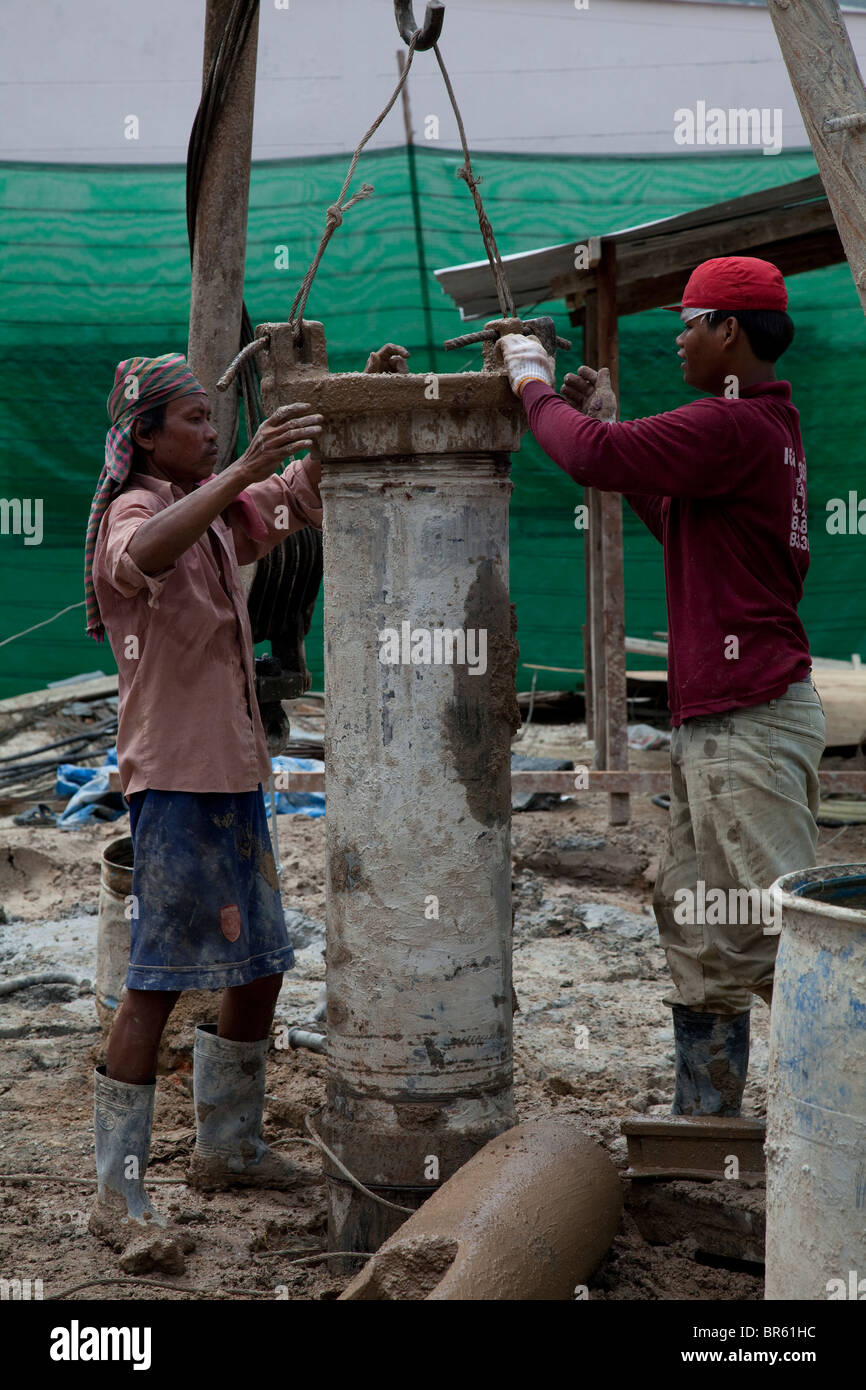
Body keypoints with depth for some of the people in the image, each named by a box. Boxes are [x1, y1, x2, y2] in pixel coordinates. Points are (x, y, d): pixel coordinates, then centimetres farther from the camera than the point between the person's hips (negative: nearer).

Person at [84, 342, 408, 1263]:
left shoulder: (217, 510, 14)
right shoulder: (133, 512, -10)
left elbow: (307, 493, 22)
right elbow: (142, 555, -34)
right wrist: (242, 469, -42)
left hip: (234, 775, 9)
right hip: (173, 780, -9)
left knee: (259, 967, 15)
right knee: (157, 983, -8)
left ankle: (227, 1147, 31)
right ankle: (117, 1196, 0)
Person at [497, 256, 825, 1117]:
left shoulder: (733, 424, -16)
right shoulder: (763, 423, 18)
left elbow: (594, 458, -23)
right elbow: (679, 523, 29)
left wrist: (535, 387, -4)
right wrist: (609, 419, 24)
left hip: (749, 722, -11)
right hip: (712, 720, 11)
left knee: (782, 928, -9)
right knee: (695, 920, 16)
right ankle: (705, 1117, 26)